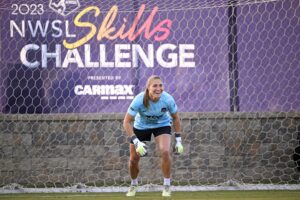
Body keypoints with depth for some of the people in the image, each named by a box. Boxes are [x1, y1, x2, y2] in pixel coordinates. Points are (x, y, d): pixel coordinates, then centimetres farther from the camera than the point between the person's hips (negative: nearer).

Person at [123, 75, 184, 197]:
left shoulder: (168, 99, -28)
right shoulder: (139, 100, -33)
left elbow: (175, 118, -8)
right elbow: (127, 122, -27)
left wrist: (178, 140, -7)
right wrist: (136, 142, -35)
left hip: (162, 125, 0)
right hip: (141, 126, 0)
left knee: (165, 152, -25)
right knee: (133, 159, 3)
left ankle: (167, 187, -8)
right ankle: (133, 185, 33)